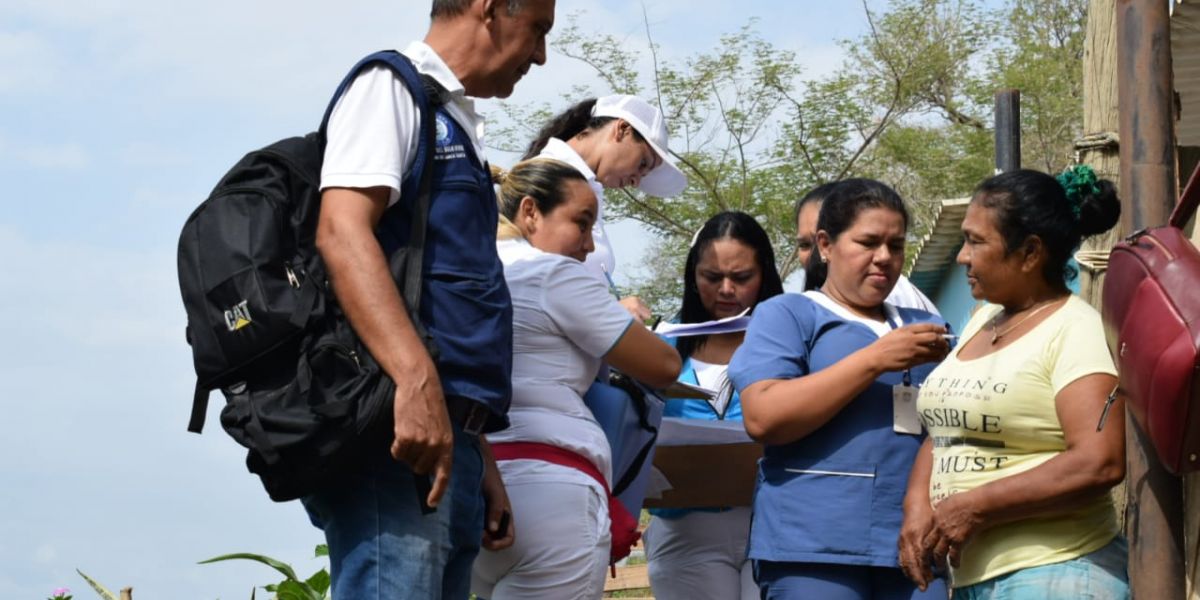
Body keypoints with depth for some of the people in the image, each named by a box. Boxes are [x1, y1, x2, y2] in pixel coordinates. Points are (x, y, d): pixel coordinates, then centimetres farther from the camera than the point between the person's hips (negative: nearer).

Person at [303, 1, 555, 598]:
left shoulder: (457, 127, 26)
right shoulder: (391, 84, -1)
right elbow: (341, 230, -17)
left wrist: (477, 456, 22)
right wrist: (417, 380, -28)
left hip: (445, 435, 9)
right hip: (396, 432, -9)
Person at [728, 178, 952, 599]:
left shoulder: (921, 327, 22)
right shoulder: (786, 315, 6)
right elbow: (762, 417, -10)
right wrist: (875, 359, -11)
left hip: (915, 547, 5)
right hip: (815, 546, -5)